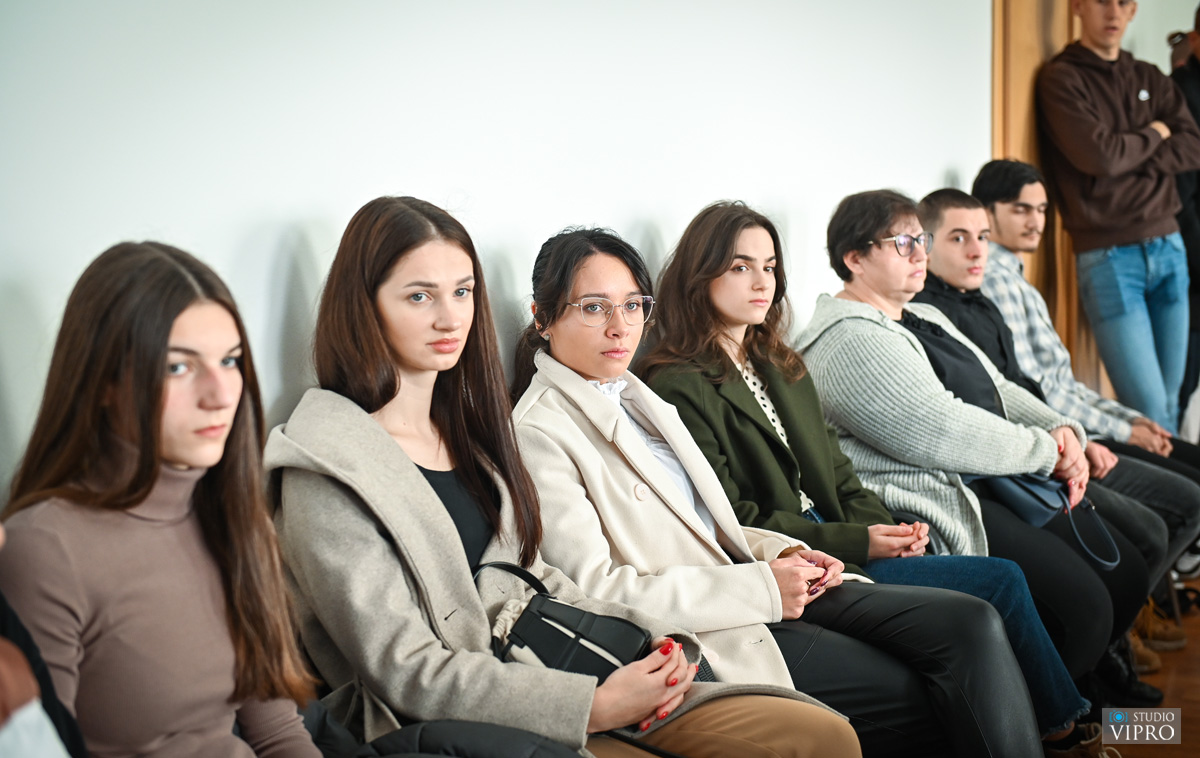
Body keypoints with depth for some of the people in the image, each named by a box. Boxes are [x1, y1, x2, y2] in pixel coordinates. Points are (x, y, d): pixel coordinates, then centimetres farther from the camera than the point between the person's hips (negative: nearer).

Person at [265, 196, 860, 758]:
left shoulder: (463, 423, 14)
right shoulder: (325, 468, -11)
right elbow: (405, 670, -15)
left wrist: (650, 638, 0)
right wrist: (594, 708, -18)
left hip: (542, 670, 8)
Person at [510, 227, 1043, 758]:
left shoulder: (635, 396, 16)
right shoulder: (539, 433, -10)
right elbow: (594, 590, -18)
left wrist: (782, 554, 2)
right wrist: (761, 587, -17)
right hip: (707, 639, -8)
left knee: (970, 622, -9)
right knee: (928, 701, -15)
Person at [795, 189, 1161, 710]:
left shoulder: (923, 318, 21)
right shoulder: (849, 341, -14)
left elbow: (999, 391, 22)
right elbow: (942, 436, -21)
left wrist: (1063, 432, 2)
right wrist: (1048, 452, -11)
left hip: (993, 485, 11)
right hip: (933, 508, -11)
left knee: (1127, 565, 4)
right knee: (1081, 603, -21)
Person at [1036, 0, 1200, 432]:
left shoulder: (1151, 80, 17)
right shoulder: (1061, 79, -3)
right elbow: (1099, 155, -16)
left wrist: (1131, 160, -9)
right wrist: (1154, 136, 2)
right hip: (1108, 256, -6)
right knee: (1148, 409, -9)